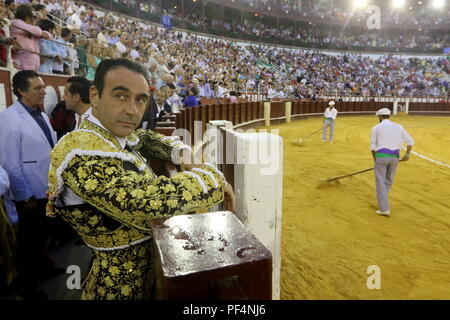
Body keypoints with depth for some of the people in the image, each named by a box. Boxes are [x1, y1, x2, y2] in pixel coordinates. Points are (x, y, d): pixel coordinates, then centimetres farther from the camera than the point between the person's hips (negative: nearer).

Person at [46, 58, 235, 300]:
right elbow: (147, 203, -41)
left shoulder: (113, 135, -3)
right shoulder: (81, 152, -29)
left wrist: (181, 153, -4)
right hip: (125, 282, -8)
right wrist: (213, 177, -25)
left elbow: (145, 138, 16)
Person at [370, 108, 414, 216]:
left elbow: (373, 146, 1)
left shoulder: (376, 128, 1)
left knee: (380, 183, 1)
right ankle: (382, 201, 36)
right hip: (394, 157, 4)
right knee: (388, 181, 20)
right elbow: (410, 141, 13)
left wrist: (375, 160, 13)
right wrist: (408, 154, 29)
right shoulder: (398, 127, 10)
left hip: (381, 156, -4)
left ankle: (384, 209, -3)